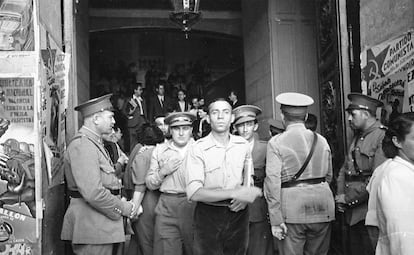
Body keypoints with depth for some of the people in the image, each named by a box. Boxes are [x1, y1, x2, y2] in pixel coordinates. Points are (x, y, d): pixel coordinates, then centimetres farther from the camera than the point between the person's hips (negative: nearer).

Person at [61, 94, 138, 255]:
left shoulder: (95, 143, 18)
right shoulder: (82, 145, -17)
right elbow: (93, 193, -25)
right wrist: (123, 208, -15)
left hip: (101, 226, 10)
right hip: (91, 226, -10)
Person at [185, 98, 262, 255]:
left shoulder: (243, 145, 3)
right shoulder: (197, 149, -11)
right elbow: (194, 193, -20)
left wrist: (245, 196, -6)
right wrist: (235, 193, -25)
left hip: (238, 214, 4)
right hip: (208, 217, -3)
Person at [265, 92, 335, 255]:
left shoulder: (276, 142, -5)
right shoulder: (321, 140, 7)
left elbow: (273, 182, -11)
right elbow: (328, 176, 12)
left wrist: (276, 220, -10)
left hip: (291, 209, -4)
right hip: (322, 207, 4)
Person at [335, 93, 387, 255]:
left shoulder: (383, 137, -14)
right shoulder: (357, 137, 15)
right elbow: (344, 169, 19)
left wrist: (349, 198, -14)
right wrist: (340, 195, 4)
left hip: (370, 213, -8)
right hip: (353, 213, 8)